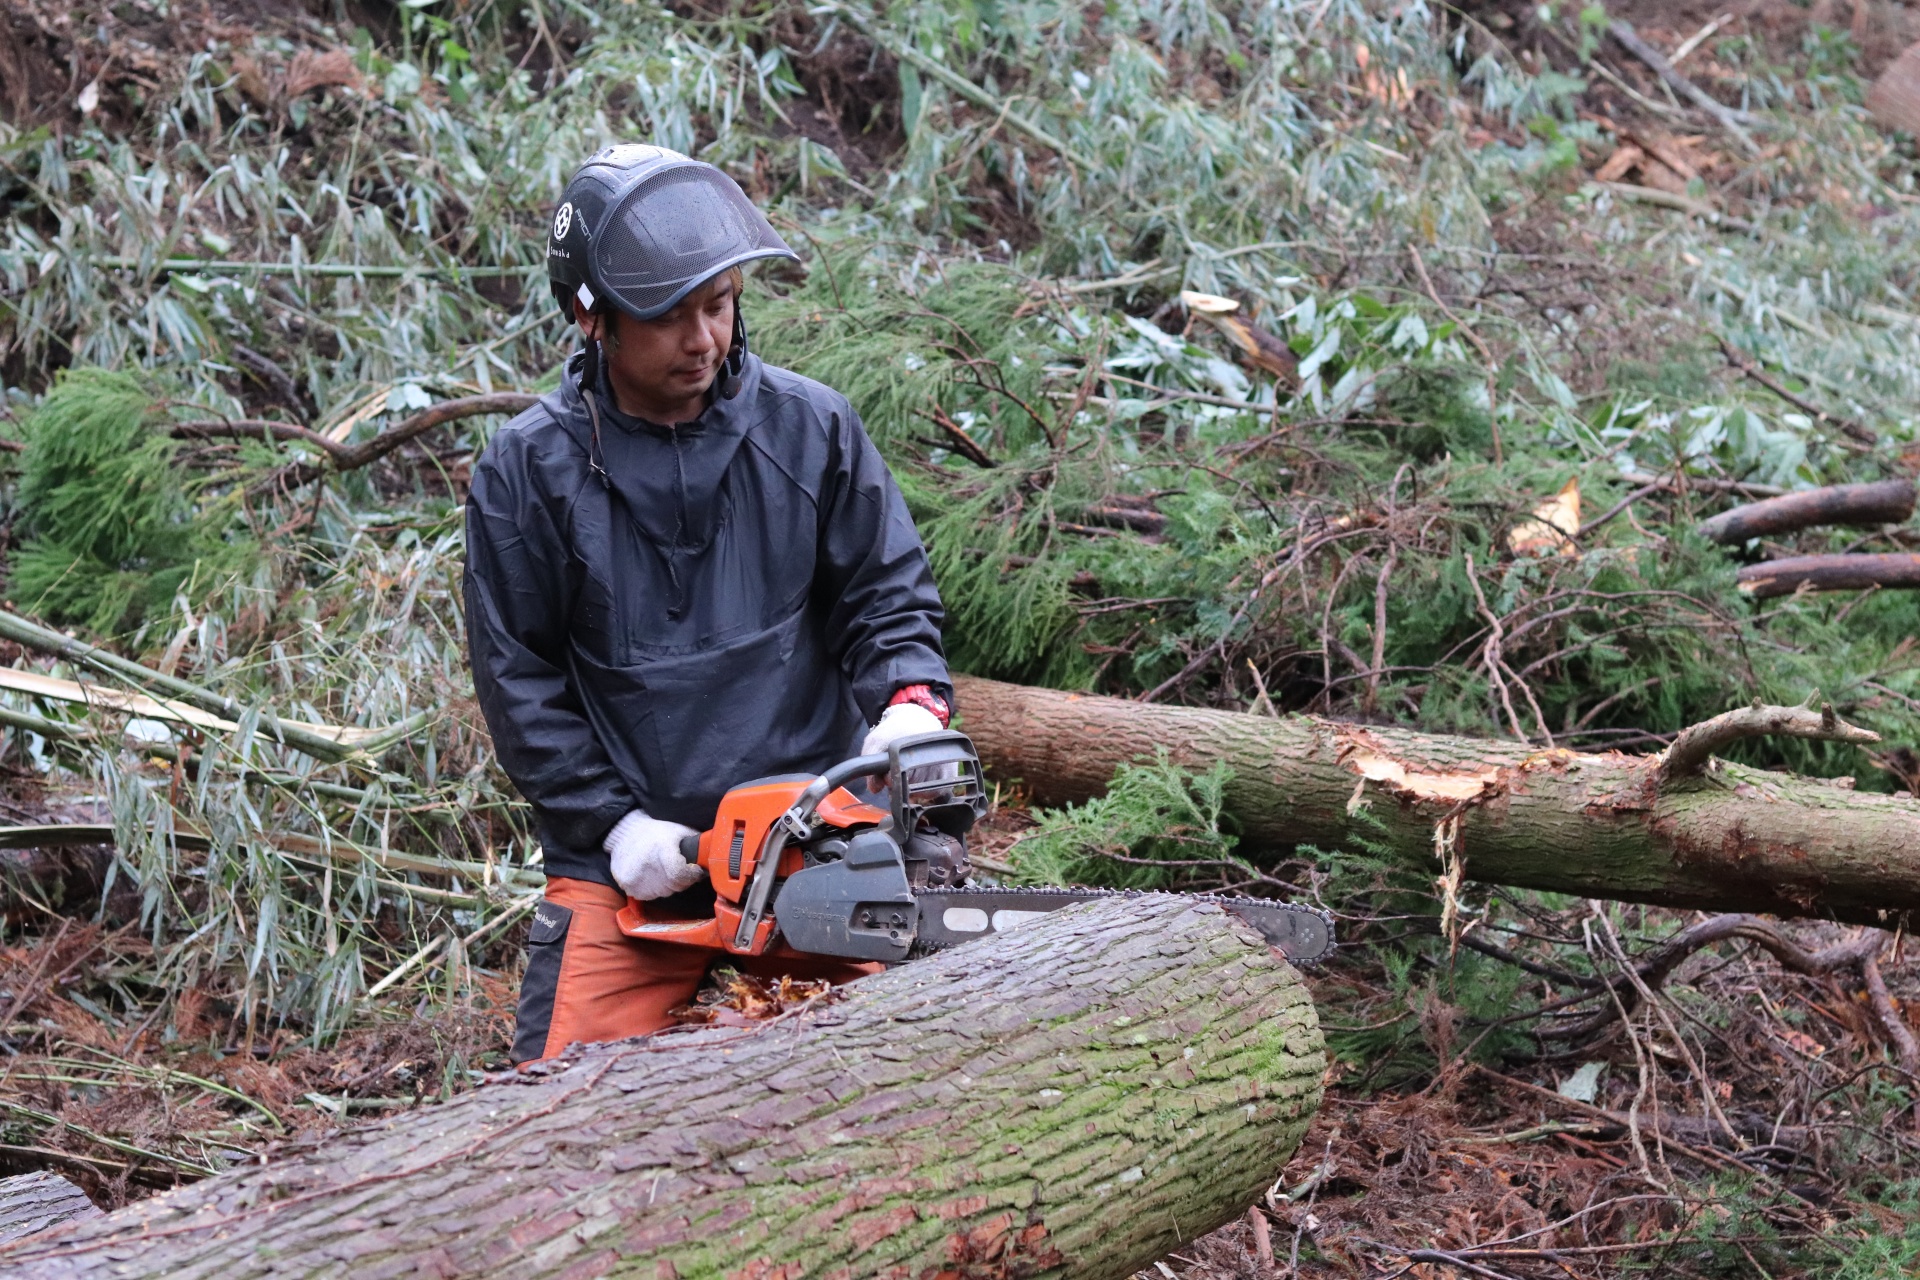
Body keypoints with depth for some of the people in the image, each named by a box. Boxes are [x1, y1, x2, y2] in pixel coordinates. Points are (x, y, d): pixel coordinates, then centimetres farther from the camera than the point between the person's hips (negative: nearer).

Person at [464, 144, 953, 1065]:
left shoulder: (810, 428, 1)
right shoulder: (529, 470, -2)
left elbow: (888, 592, 7)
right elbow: (519, 678, 2)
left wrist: (910, 699, -13)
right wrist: (611, 823, -6)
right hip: (626, 867, -1)